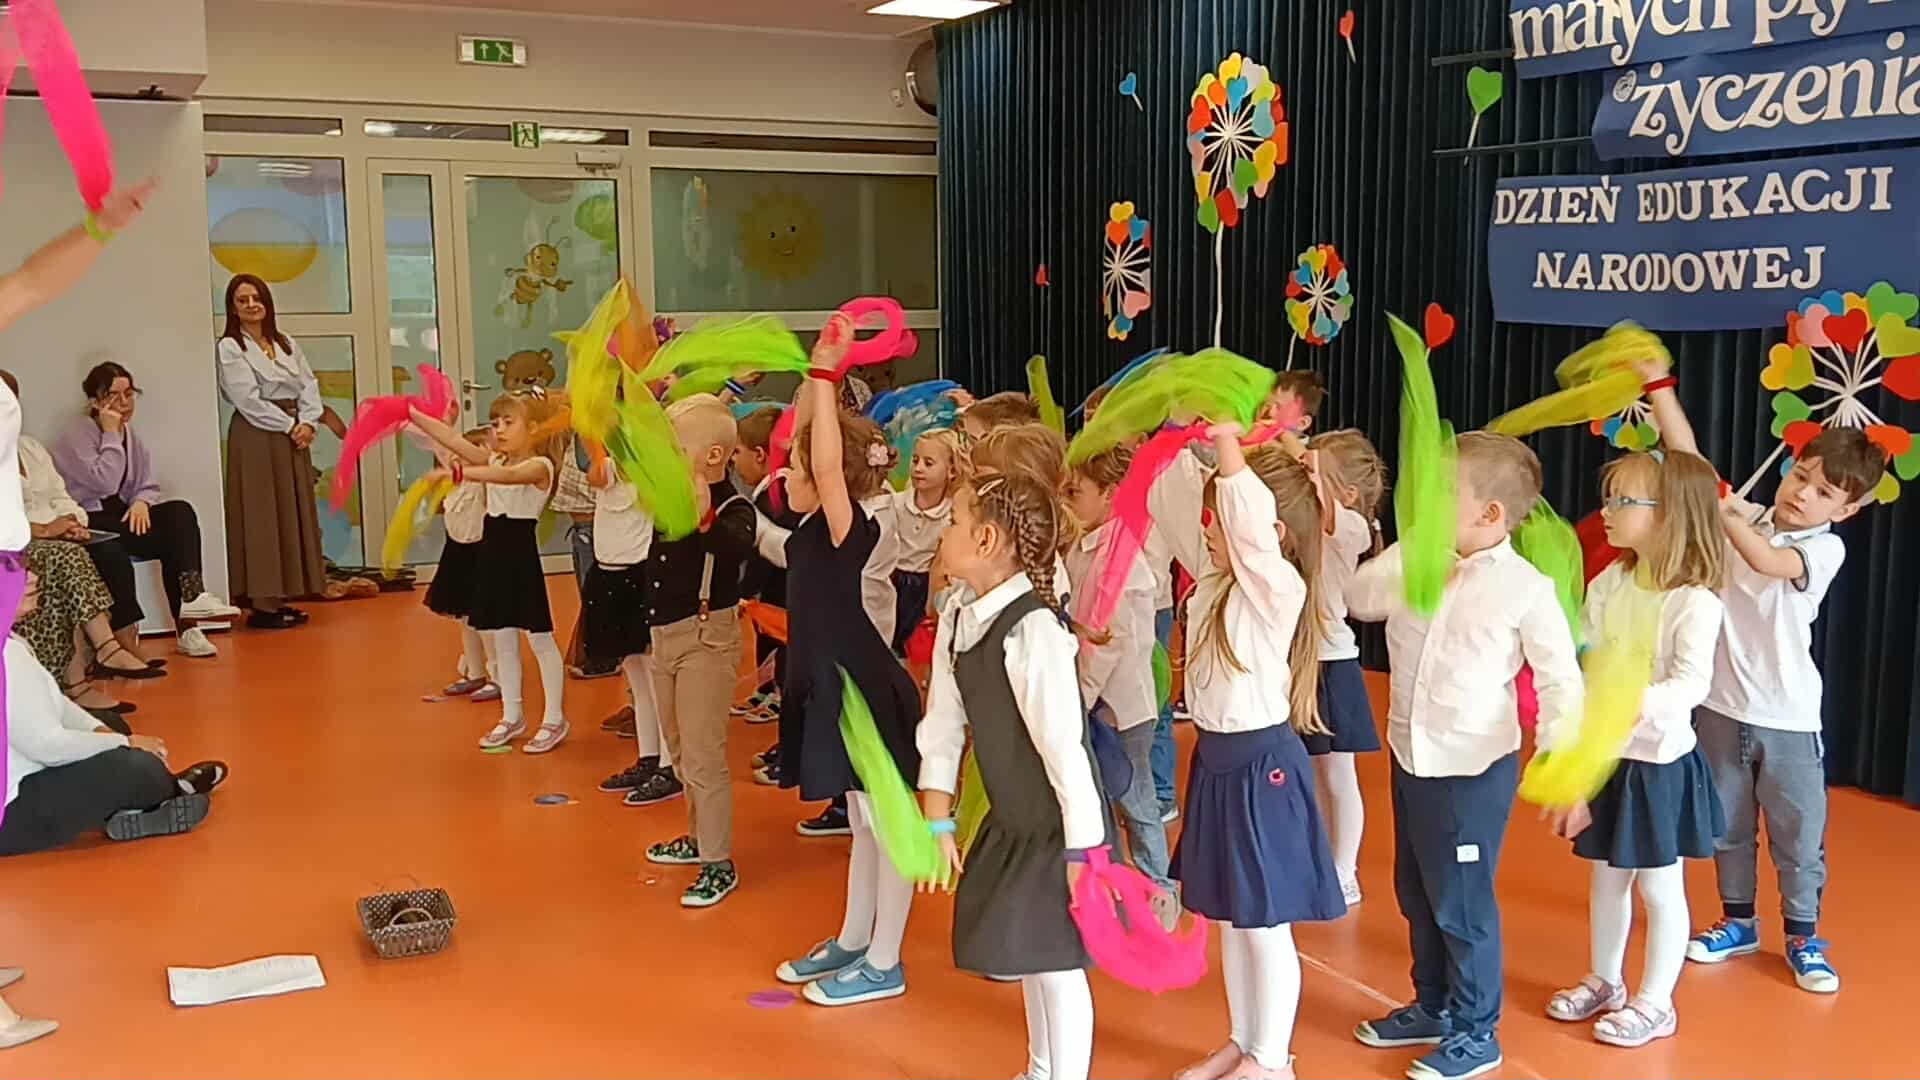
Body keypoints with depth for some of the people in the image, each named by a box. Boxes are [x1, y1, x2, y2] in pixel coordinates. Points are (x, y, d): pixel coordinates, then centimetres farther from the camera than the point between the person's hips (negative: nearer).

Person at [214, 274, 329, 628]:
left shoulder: (286, 343, 15)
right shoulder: (229, 347, -4)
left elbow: (309, 385, 7)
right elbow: (248, 399, -13)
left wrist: (307, 423, -9)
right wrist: (288, 425, -13)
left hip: (294, 435, 7)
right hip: (256, 438, -7)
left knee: (294, 515, 7)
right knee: (263, 518, -6)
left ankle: (280, 598, 14)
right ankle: (262, 604, -4)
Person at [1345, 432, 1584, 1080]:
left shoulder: (1526, 588, -16)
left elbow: (1561, 681, -12)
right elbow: (1360, 600, 5)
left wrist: (1558, 762, -19)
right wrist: (1410, 548, -3)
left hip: (1474, 768, -7)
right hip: (1411, 757, 7)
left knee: (1461, 901, 4)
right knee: (1416, 893, 19)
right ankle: (1432, 1007, 39)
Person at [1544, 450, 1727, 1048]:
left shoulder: (1694, 601, -20)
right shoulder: (1608, 584, -1)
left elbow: (1693, 682, -31)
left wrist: (1641, 701, -48)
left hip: (1660, 761, -6)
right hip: (1605, 755, 6)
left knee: (1659, 886, 8)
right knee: (1607, 876, 19)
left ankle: (1656, 1004, 23)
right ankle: (1605, 982, 36)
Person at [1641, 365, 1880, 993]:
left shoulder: (1827, 548, -11)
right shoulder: (1744, 517, -1)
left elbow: (1770, 561, -32)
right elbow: (1687, 458, -9)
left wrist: (1722, 510, -45)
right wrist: (1658, 383, -16)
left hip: (1787, 717, -3)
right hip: (1720, 705, 3)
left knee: (1799, 835, 8)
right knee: (1728, 826, 17)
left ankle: (1803, 938, 26)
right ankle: (1738, 923, 34)